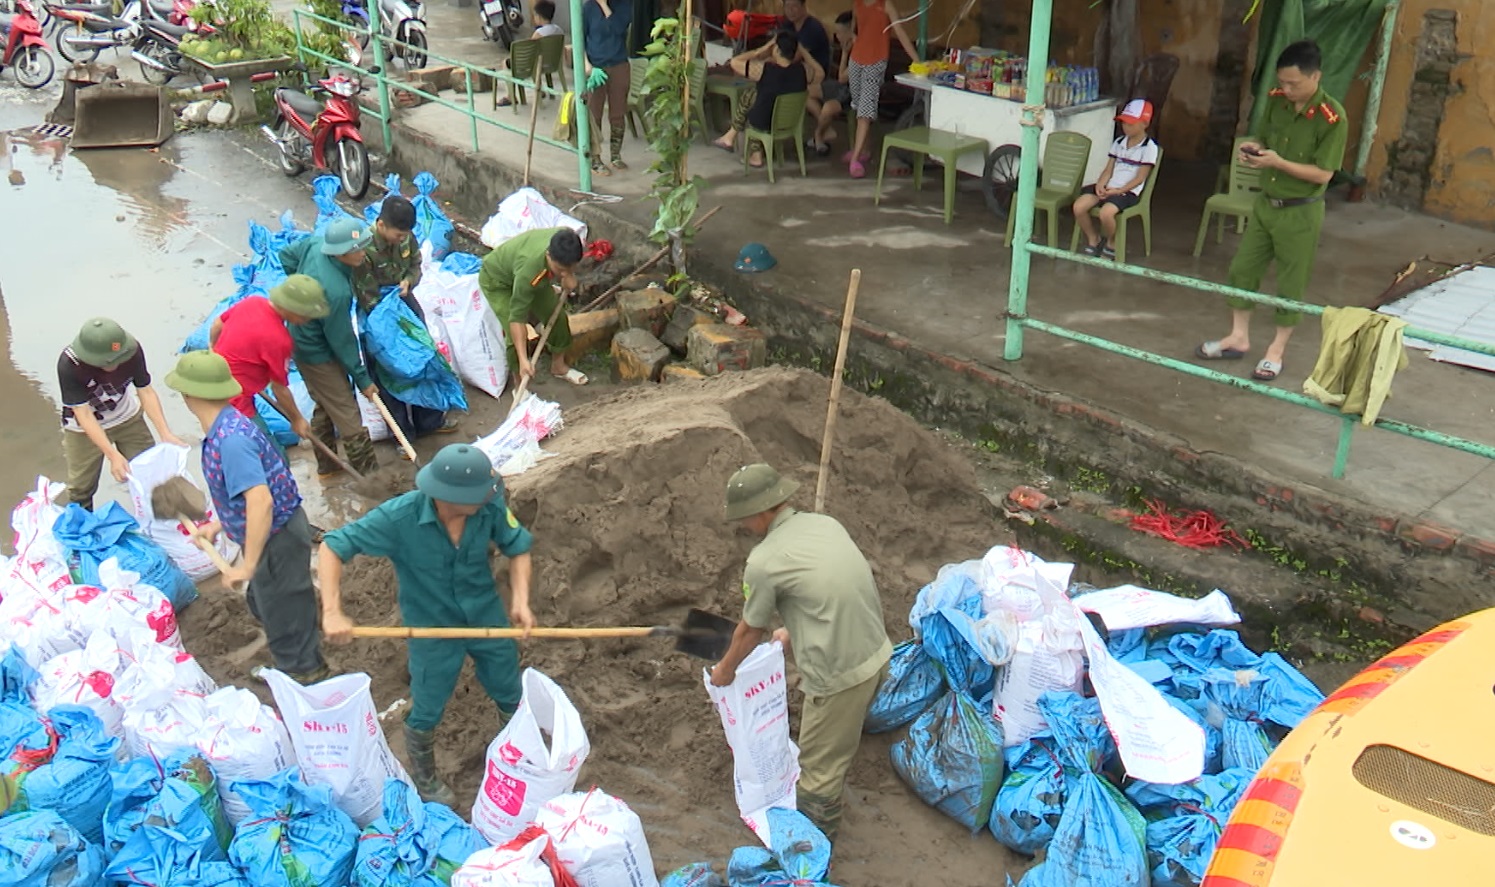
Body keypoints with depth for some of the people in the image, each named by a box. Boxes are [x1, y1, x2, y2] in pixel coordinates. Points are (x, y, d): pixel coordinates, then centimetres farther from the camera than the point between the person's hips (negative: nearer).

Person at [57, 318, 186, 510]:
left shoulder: (131, 350, -28)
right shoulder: (69, 364, -35)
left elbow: (145, 391, -19)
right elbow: (83, 414, -31)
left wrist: (166, 434, -29)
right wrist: (113, 456, -37)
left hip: (128, 418, 3)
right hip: (85, 429, -2)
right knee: (81, 487, 5)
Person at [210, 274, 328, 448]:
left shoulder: (252, 301, -5)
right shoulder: (278, 339, -28)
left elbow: (217, 325, 14)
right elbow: (279, 389, -14)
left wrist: (215, 350, 35)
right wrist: (297, 420, 2)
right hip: (233, 404, -9)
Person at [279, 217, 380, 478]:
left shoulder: (315, 243, -16)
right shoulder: (336, 291, -37)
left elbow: (286, 254, 6)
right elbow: (342, 340, -25)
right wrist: (362, 379, -13)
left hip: (301, 340, 9)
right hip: (319, 355, -9)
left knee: (324, 405, 23)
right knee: (347, 414, 4)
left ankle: (326, 464, 38)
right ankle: (368, 472, 16)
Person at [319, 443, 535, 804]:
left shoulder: (490, 505, -25)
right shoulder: (400, 517, -31)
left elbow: (518, 548, -8)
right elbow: (332, 547, -25)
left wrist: (520, 599, -22)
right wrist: (332, 612, -33)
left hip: (488, 617, 3)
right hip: (432, 629, -3)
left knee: (512, 698, 21)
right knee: (427, 714, 16)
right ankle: (424, 781, 46)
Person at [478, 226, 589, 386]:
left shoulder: (567, 242, -31)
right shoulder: (529, 268, -47)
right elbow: (517, 317, -40)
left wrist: (569, 277, -19)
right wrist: (523, 360, -42)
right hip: (497, 280, -6)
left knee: (557, 317, 7)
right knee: (516, 335, -16)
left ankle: (558, 366, 32)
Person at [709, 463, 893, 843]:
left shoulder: (763, 562, -15)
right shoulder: (827, 523, 6)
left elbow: (751, 630, 0)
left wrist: (725, 669, 19)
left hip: (839, 673, -8)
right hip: (877, 652, 8)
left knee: (820, 763, 12)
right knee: (839, 742, 30)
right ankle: (826, 807, 51)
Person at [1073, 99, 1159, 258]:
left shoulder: (1149, 148, -6)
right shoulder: (1118, 143, 13)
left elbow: (1140, 178, -10)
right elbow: (1108, 170, 10)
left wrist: (1119, 190, -19)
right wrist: (1100, 185, -11)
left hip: (1129, 192, -6)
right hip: (1108, 187, 6)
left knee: (1106, 212, -35)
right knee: (1079, 206, -18)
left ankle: (1111, 244, -3)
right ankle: (1093, 239, 7)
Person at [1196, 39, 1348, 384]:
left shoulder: (1332, 118, -20)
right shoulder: (1276, 100, -2)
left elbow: (1323, 174, -19)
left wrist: (1278, 162, -28)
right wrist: (1254, 148, -10)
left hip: (1300, 212, -6)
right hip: (1265, 202, 6)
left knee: (1291, 283, 7)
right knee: (1242, 268, 12)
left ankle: (1276, 350, 20)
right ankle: (1239, 337, 27)